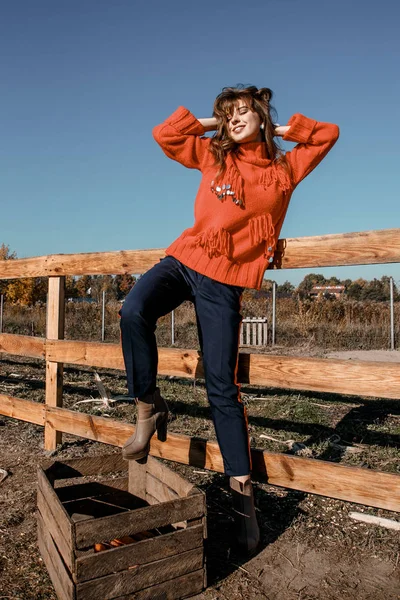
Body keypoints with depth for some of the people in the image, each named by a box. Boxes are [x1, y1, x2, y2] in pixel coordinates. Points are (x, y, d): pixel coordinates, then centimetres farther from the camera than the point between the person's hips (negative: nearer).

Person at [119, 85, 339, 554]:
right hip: (184, 259, 2)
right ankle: (149, 409, -8)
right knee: (133, 312, -29)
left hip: (224, 281, -2)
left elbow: (327, 135, 22)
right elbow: (164, 134, 16)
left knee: (221, 386, -5)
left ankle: (241, 488, 8)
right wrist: (210, 124, 16)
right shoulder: (212, 154, 14)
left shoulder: (285, 169, 11)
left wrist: (282, 129, 19)